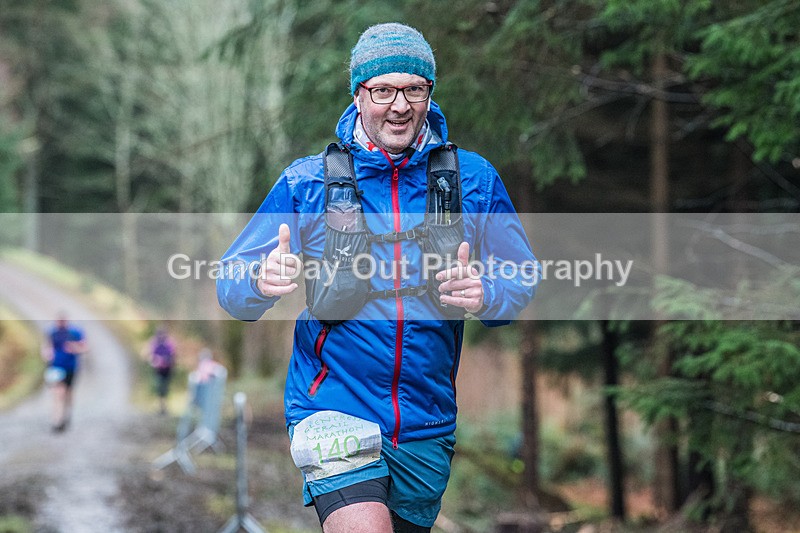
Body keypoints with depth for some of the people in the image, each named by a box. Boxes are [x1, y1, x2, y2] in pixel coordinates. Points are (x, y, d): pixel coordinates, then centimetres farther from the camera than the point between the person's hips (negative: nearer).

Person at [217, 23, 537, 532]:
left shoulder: (472, 179, 3)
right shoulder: (307, 181, 1)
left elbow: (523, 283, 5)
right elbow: (233, 287, 0)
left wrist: (485, 295, -19)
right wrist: (262, 282, -25)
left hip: (427, 426, 3)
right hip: (332, 408, -3)